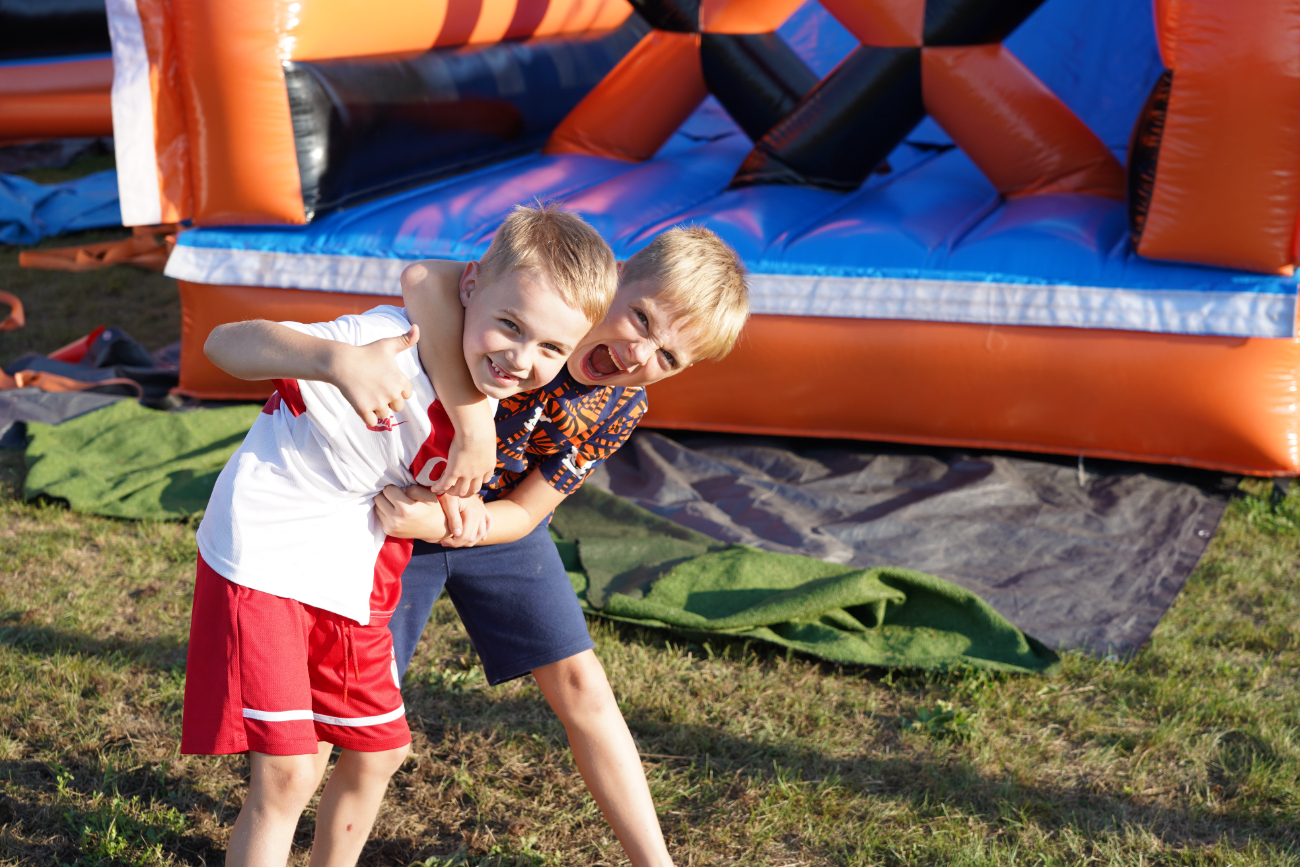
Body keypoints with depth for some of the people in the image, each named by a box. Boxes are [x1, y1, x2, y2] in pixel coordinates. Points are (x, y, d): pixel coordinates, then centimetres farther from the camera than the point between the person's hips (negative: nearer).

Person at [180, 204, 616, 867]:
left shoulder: (491, 404, -4)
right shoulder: (392, 345, -27)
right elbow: (224, 343, -35)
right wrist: (334, 358, -53)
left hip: (351, 584, 8)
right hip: (264, 560, -7)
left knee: (376, 753, 17)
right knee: (288, 774, -10)